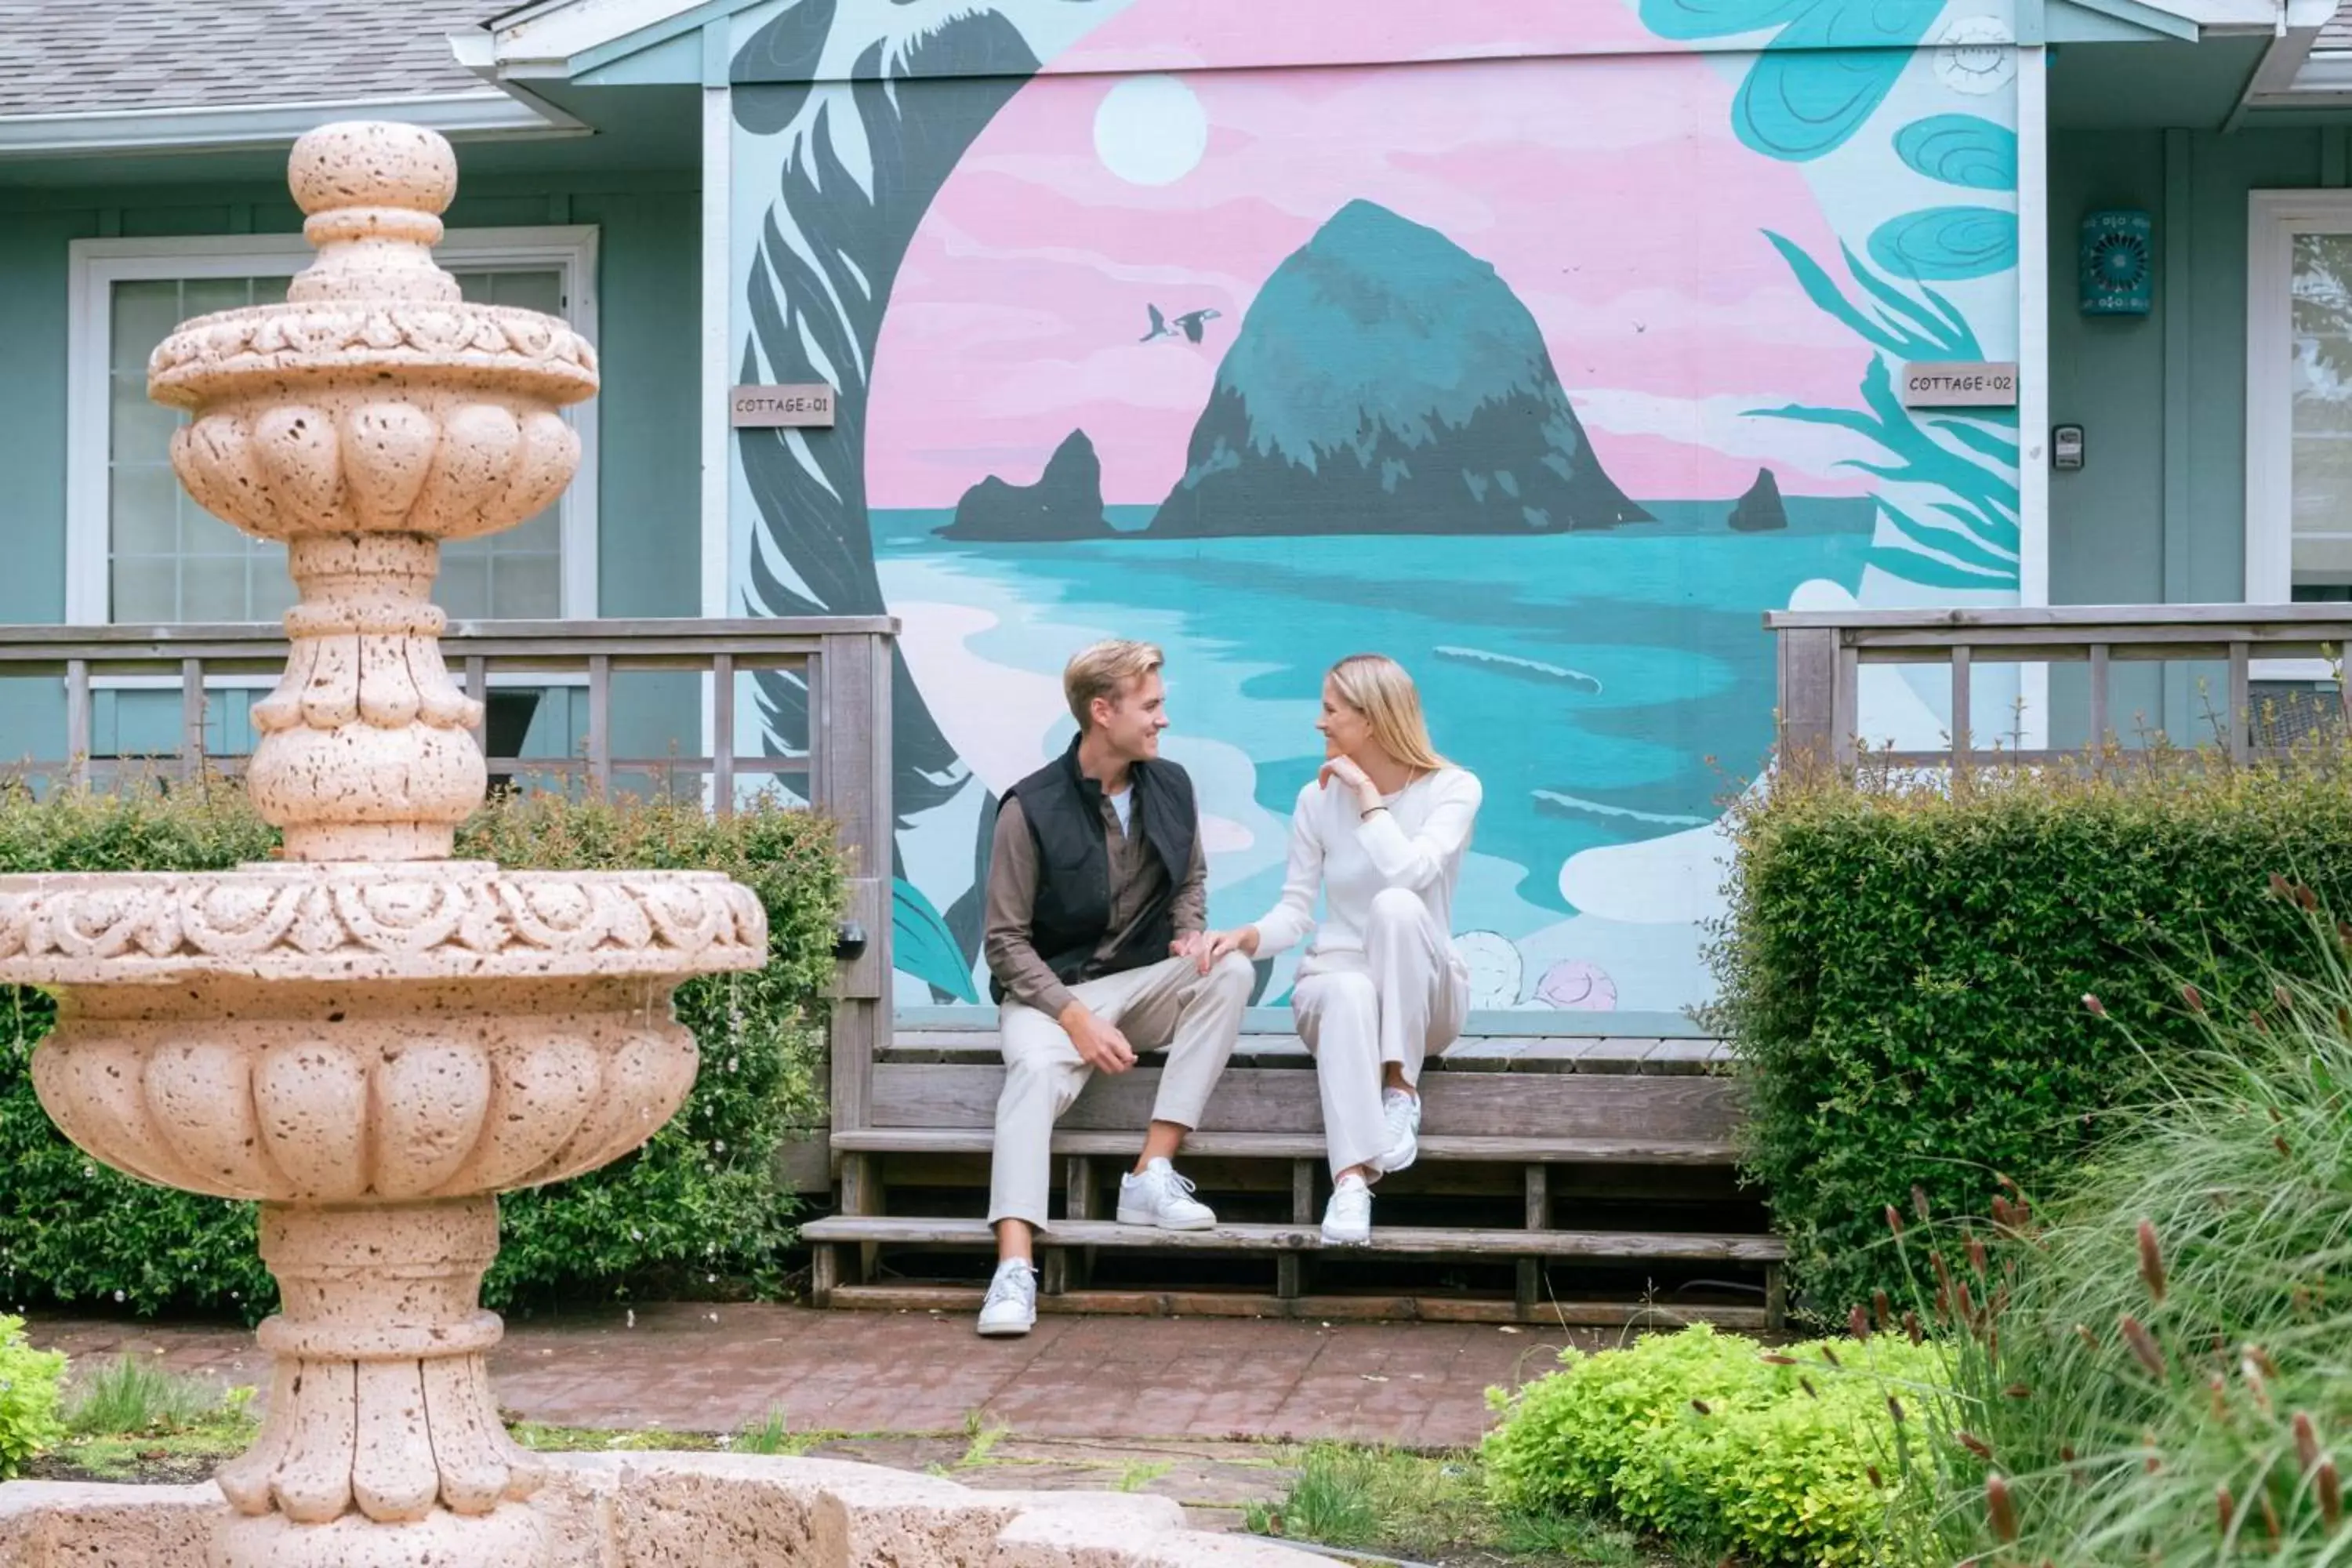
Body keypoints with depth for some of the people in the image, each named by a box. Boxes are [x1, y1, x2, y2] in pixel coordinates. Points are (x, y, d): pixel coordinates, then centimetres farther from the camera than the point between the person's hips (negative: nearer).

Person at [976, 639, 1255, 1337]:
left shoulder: (1170, 787, 2)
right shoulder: (1032, 808, -13)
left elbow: (1191, 879, 20)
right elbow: (1006, 940, -10)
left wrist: (1191, 932, -4)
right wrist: (1075, 1017, -22)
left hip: (1143, 984, 5)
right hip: (1051, 990, -5)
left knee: (1232, 972, -23)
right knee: (1035, 1070, -36)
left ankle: (1152, 1175, -25)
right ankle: (1014, 1268, -49)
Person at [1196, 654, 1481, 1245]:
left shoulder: (1453, 789, -7)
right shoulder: (1317, 799, 1)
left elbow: (1410, 873, -25)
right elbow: (1296, 911, 1)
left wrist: (1367, 794, -19)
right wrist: (1247, 936, -19)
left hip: (1425, 996, -1)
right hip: (1333, 981, 1)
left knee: (1397, 904, -35)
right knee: (1350, 993, -39)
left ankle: (1400, 1088, -27)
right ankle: (1351, 1179, -53)